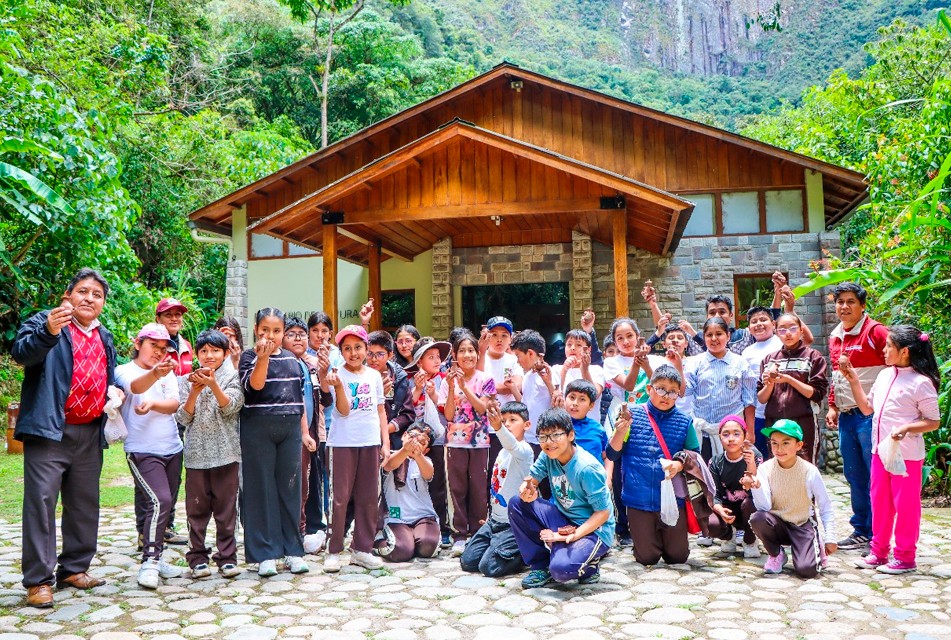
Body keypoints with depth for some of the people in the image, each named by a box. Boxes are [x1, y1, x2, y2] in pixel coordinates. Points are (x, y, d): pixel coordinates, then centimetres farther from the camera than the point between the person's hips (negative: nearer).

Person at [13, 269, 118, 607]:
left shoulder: (105, 339, 18)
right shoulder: (43, 323, -1)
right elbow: (22, 353, -20)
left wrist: (116, 392, 8)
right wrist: (49, 332, -39)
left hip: (90, 433, 6)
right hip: (49, 429, -6)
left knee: (84, 504, 12)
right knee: (41, 501, -7)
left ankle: (74, 568, 24)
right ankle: (38, 580, 1)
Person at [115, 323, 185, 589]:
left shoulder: (168, 373, 11)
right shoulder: (124, 371, -3)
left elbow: (174, 404, -2)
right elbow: (135, 387, -27)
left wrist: (153, 403, -23)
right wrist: (155, 373, -48)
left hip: (172, 449, 6)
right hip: (142, 450, -6)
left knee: (164, 505, 12)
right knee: (159, 500, -19)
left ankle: (154, 559, 24)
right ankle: (149, 562, -14)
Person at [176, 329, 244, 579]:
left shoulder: (232, 378, 3)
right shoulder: (187, 381, 8)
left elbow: (231, 407, -12)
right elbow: (183, 418, 1)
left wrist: (213, 383, -26)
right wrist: (195, 392, -15)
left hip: (226, 453, -1)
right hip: (197, 453, 1)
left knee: (226, 507, 3)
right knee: (197, 508, 6)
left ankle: (227, 557, 12)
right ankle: (197, 558, 16)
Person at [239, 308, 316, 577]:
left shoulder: (292, 359, 12)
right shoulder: (249, 356, 0)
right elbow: (254, 386, -19)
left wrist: (305, 432, 14)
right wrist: (263, 358, -30)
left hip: (290, 429, 4)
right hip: (259, 430, -4)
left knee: (290, 489, 7)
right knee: (262, 490, 0)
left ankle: (292, 550, 15)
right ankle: (265, 554, 8)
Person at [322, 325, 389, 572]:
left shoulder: (374, 375, 9)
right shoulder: (337, 375, -3)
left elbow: (380, 411, 12)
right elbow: (344, 410, -12)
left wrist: (385, 442, 7)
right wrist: (338, 386, -28)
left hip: (370, 442, 4)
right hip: (343, 442, -4)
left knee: (369, 498, 8)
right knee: (340, 497, -1)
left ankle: (362, 549, 18)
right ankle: (334, 551, 9)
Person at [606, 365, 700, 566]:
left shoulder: (684, 422, 0)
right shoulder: (632, 416, -4)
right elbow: (612, 455, -3)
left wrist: (681, 464, -16)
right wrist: (620, 432, -22)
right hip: (639, 499, -1)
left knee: (677, 557, 12)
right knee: (646, 558, 9)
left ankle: (672, 537, 42)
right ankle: (649, 537, 40)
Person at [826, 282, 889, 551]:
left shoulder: (875, 331, -9)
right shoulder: (835, 336, 14)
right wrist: (832, 406, 14)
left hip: (870, 415, -8)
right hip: (846, 416, 8)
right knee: (854, 477, 14)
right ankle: (861, 530, 24)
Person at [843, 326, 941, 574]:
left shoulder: (921, 382, -13)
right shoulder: (885, 375, 9)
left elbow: (933, 422, -10)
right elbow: (867, 407, 17)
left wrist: (906, 428, -24)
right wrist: (854, 381, 9)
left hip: (906, 455, -7)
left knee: (906, 505, 4)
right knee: (879, 503, 15)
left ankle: (905, 557, 16)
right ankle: (879, 551, 26)